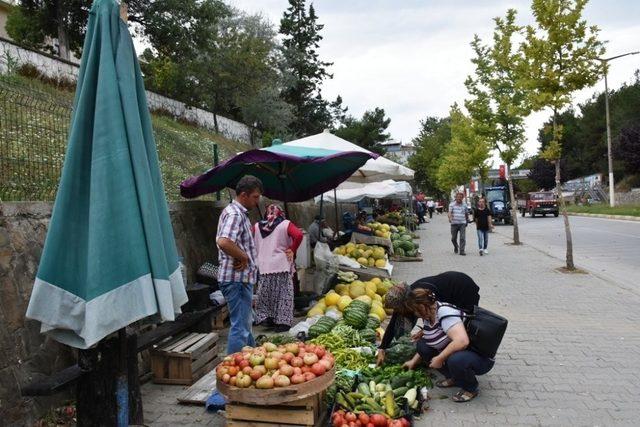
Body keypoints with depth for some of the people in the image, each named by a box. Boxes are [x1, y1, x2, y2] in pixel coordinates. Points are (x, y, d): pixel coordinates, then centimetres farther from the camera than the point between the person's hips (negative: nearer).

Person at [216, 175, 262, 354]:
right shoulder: (235, 214, -18)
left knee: (245, 323, 23)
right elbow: (223, 242, -35)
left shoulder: (238, 212, 15)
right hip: (237, 279, -11)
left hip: (242, 278, 11)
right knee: (240, 327, -4)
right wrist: (243, 257, -21)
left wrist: (242, 257, 10)